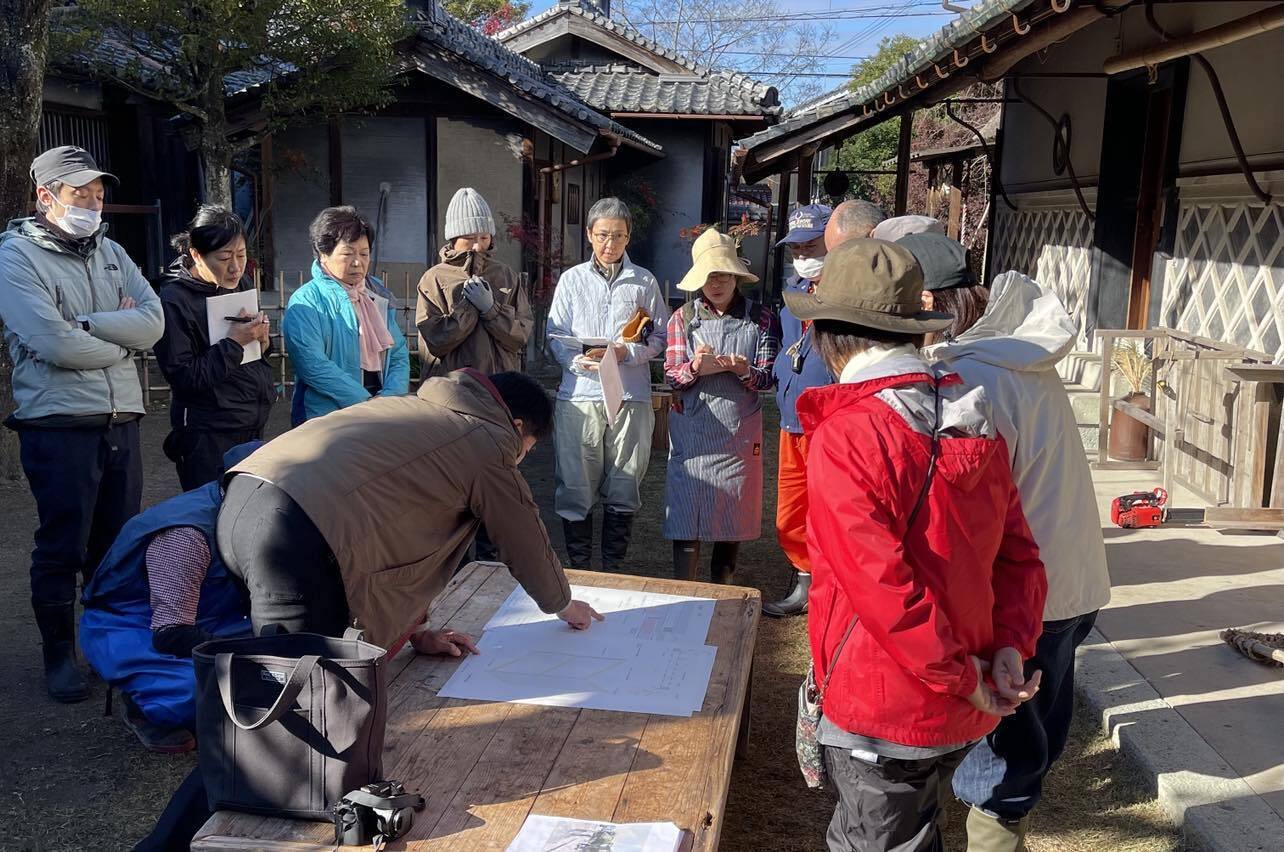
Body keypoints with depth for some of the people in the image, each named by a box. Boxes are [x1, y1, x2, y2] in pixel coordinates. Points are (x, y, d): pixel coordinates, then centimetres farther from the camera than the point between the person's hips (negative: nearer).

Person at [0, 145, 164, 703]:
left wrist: (85, 324, -13)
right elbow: (55, 344, -18)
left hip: (121, 421, 6)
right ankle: (59, 656, 19)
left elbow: (153, 322, -2)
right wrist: (121, 340, -5)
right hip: (58, 426, -5)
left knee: (117, 543, 14)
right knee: (62, 548, 4)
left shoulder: (111, 253, 13)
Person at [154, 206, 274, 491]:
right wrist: (233, 343, -20)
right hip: (208, 437, -6)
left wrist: (263, 341, -4)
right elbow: (182, 378, -16)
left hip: (254, 426, 6)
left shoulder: (242, 284, 6)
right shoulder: (174, 300, -14)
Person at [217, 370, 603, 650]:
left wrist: (414, 631, 34)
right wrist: (564, 606, 38)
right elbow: (527, 544, 18)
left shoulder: (414, 409, 30)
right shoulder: (487, 443, 6)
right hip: (299, 537, -9)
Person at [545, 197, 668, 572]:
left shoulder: (645, 282, 8)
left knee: (623, 488, 6)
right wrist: (580, 361, -15)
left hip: (630, 397, 0)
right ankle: (578, 567, 17)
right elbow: (556, 335, 5)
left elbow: (659, 337, 8)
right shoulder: (572, 279, 9)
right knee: (576, 485, 2)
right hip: (579, 395, 0)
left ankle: (613, 568, 20)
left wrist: (626, 352, -11)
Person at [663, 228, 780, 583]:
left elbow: (768, 379, 0)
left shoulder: (760, 319, 0)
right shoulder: (683, 318, 3)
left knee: (734, 512, 9)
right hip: (691, 429, 0)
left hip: (740, 430, 0)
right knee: (685, 513, -1)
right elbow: (672, 376, 0)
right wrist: (695, 368, -22)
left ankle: (721, 591, 26)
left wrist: (744, 370, -22)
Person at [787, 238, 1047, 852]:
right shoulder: (976, 423, 2)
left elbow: (882, 583, -26)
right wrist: (1010, 646, -3)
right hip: (962, 713, 7)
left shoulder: (844, 438, -22)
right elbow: (1018, 554, 5)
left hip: (884, 714, -7)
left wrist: (960, 674, -15)